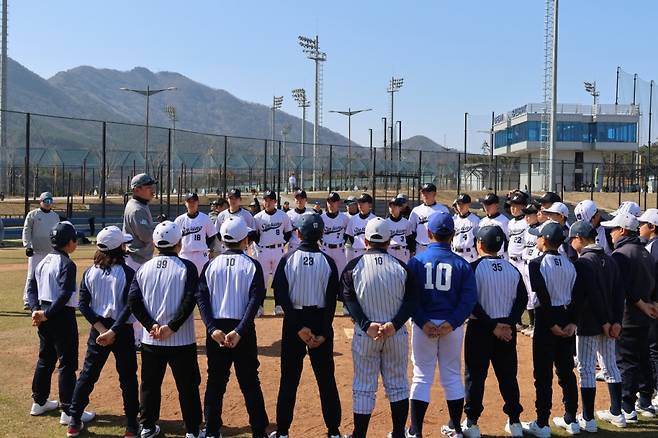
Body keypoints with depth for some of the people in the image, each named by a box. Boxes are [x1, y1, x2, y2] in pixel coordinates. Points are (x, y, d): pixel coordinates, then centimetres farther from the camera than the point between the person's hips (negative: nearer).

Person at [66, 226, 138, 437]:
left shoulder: (90, 273, 0)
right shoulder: (127, 273, -12)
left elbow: (83, 305, -4)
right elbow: (129, 306, -20)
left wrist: (101, 329, -8)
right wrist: (113, 331, -18)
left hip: (98, 329, 4)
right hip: (122, 330, -3)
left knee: (88, 374, 15)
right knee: (127, 377, 8)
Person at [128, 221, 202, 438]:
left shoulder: (144, 268, 2)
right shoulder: (186, 267, -8)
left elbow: (133, 300, -5)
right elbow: (190, 300, -18)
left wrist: (151, 325, -6)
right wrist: (172, 327, -14)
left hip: (151, 339, 3)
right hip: (182, 340, -3)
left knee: (150, 384, 17)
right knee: (187, 386, 7)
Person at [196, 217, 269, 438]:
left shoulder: (211, 265, 2)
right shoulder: (252, 265, -5)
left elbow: (201, 297, -6)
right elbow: (255, 300, -14)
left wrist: (212, 328, -12)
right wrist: (240, 331, -17)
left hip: (216, 329, 2)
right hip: (242, 329, -2)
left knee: (215, 382, 11)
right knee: (250, 383, 7)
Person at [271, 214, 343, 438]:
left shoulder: (287, 259, -6)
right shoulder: (328, 262, -4)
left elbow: (280, 295, -13)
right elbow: (332, 300, -8)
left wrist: (298, 326, -14)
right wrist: (323, 333, -9)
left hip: (293, 322, 0)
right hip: (321, 321, 1)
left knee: (289, 378, 8)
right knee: (326, 378, 9)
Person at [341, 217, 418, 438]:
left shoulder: (354, 266, -4)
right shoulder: (401, 266, -1)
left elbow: (349, 300, -11)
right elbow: (412, 300, -6)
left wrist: (367, 325, -17)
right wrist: (394, 325, -14)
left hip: (365, 334, -1)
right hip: (396, 335, 1)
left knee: (364, 387, 7)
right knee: (397, 384, 14)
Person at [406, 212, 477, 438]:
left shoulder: (416, 261, -4)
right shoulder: (462, 264, -1)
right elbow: (469, 299, -9)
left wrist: (423, 322, -13)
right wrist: (451, 323, -13)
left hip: (423, 324, -1)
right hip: (452, 326, 1)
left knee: (422, 377, 7)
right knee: (453, 377, 14)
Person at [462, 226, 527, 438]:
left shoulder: (474, 268, -11)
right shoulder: (513, 269, 3)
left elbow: (472, 303, -17)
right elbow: (522, 299, 1)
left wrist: (492, 325, -13)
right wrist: (509, 323, -5)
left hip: (479, 327, -4)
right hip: (507, 329, 4)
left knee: (475, 375, 5)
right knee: (508, 375, 13)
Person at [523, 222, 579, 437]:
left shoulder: (537, 264, -13)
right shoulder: (570, 264, 7)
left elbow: (543, 296, -19)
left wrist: (551, 324, -14)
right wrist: (572, 322, -2)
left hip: (546, 319, -6)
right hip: (567, 318, 6)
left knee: (543, 374, 0)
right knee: (566, 371, 15)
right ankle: (571, 419, 23)